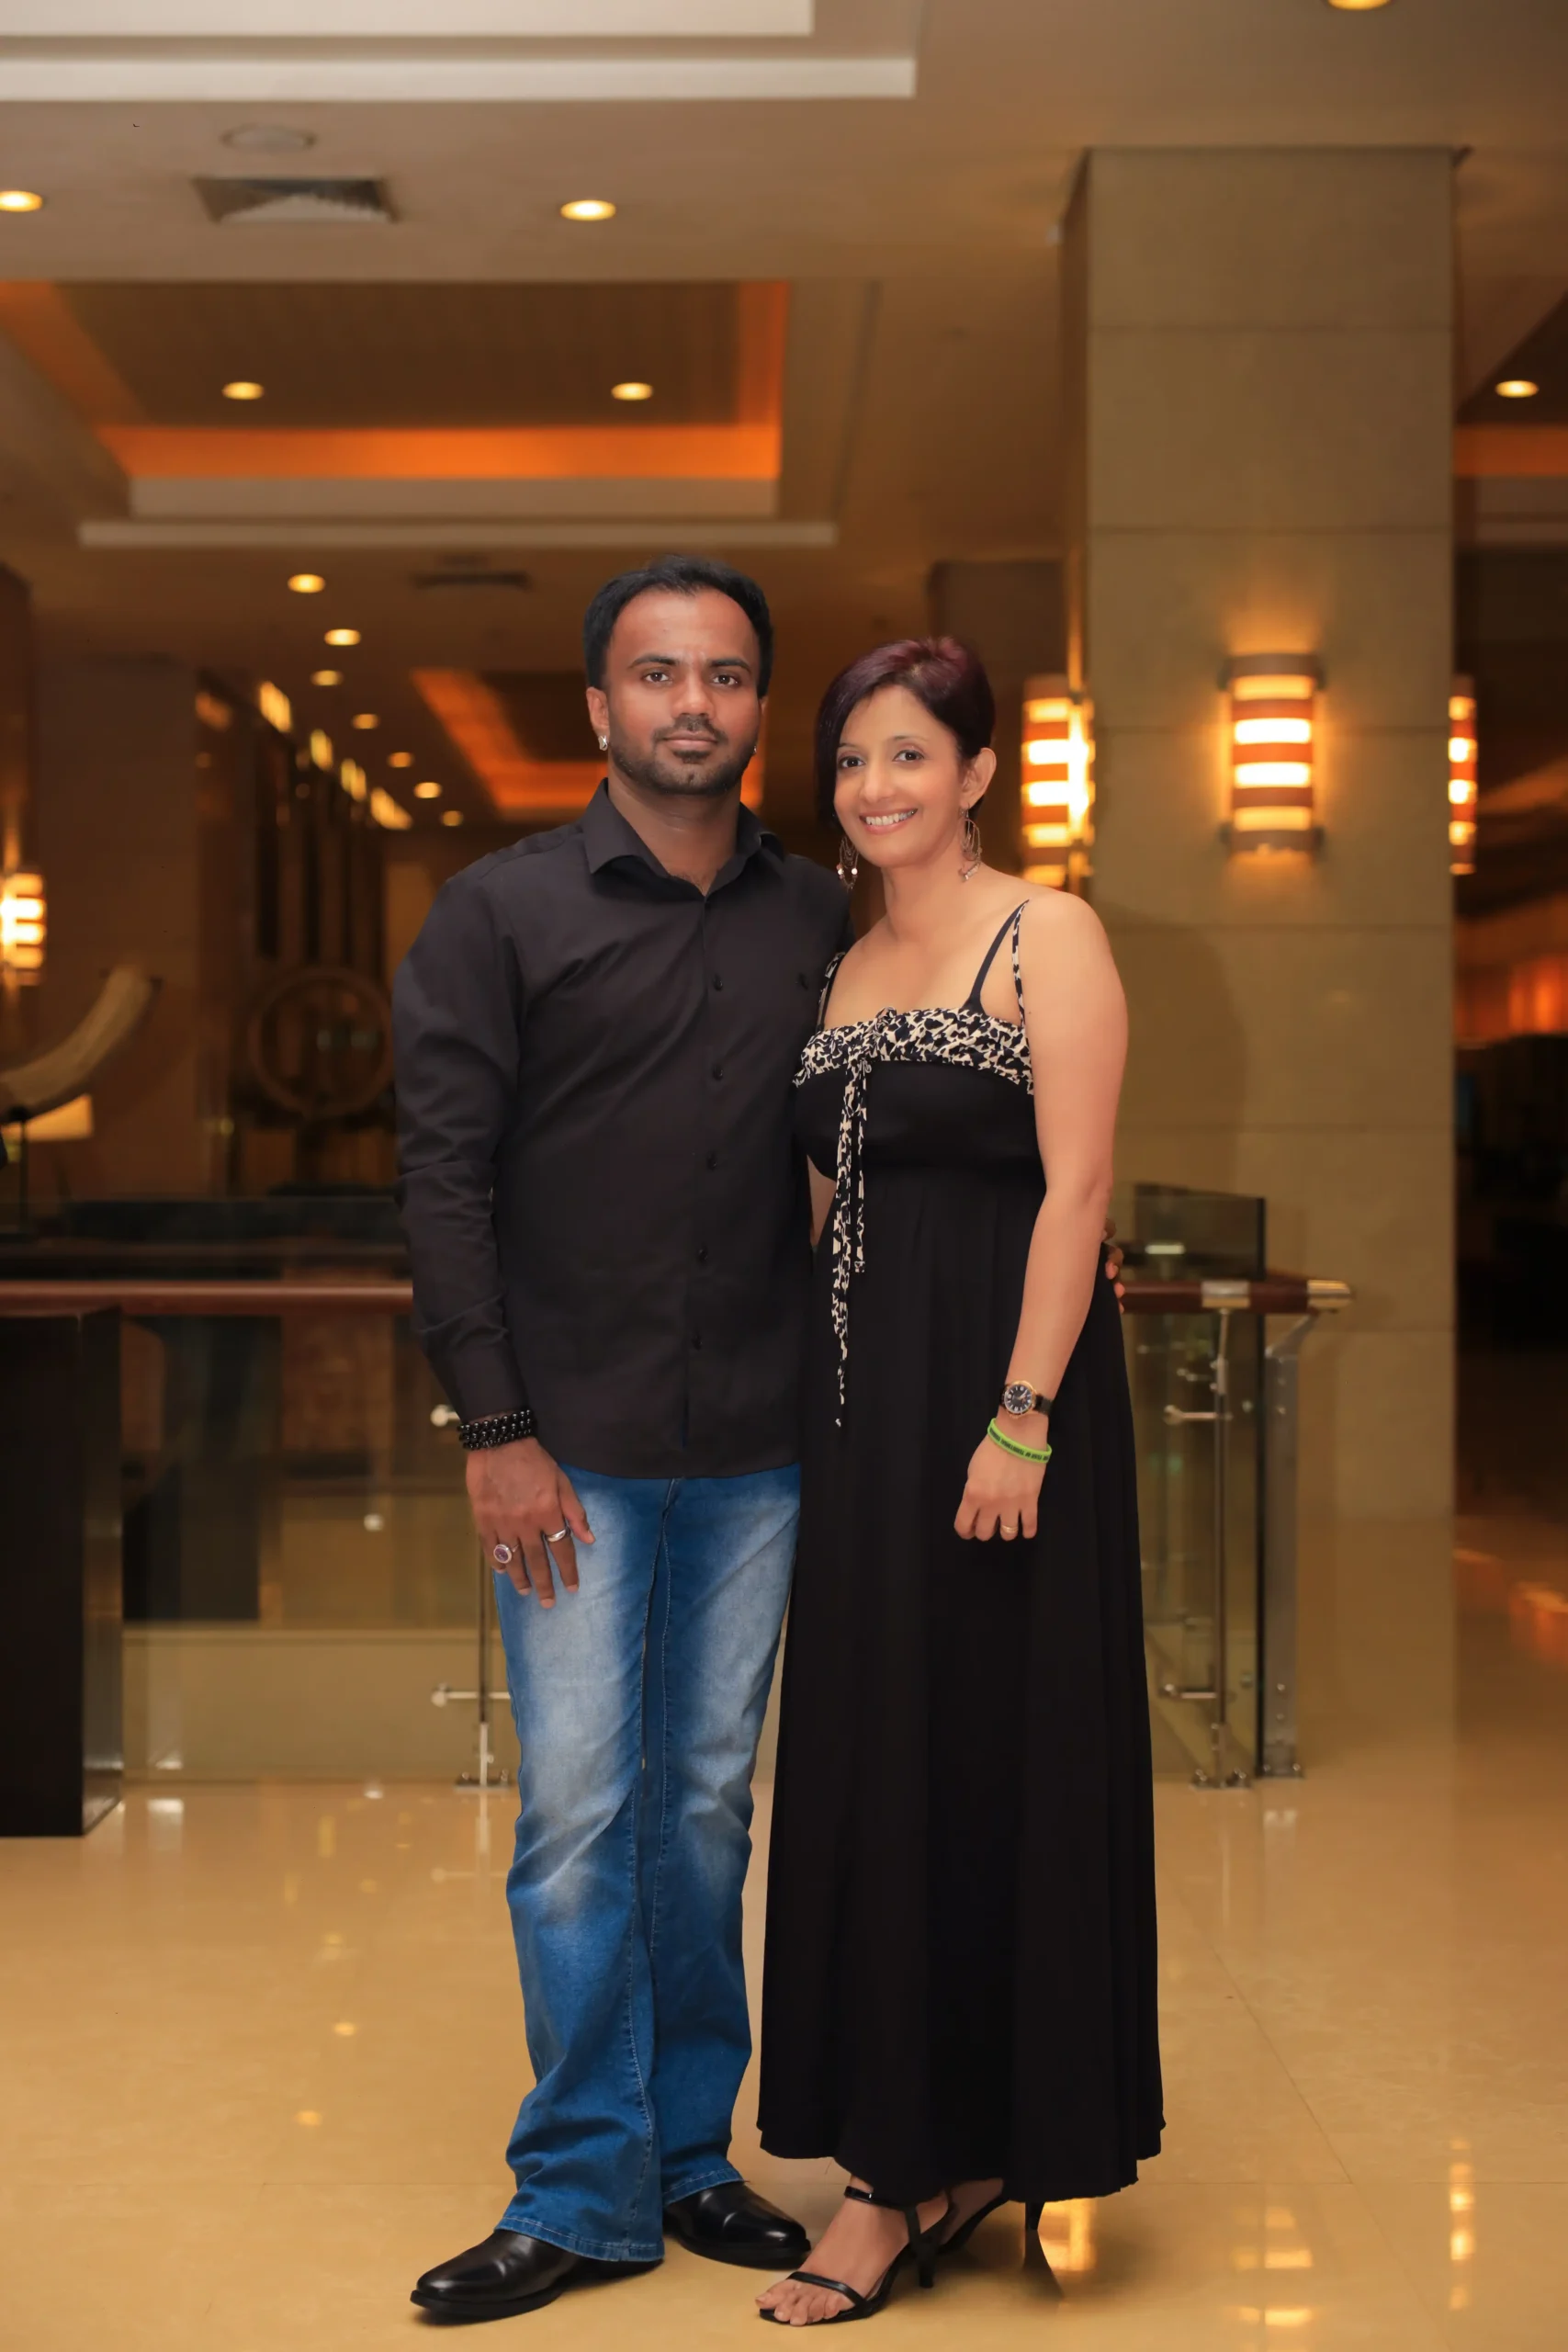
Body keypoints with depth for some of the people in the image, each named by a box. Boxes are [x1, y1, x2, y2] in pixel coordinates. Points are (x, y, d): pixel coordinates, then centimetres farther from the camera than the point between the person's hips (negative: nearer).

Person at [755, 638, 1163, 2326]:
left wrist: (1022, 1419, -20)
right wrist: (813, 1397, 9)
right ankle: (908, 2159, 19)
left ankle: (986, 2144, 12)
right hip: (859, 1396, 7)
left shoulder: (1046, 938, -6)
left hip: (997, 1382, -7)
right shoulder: (844, 967, 15)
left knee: (998, 1756, 0)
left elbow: (1076, 1187, -13)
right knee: (873, 1761, 9)